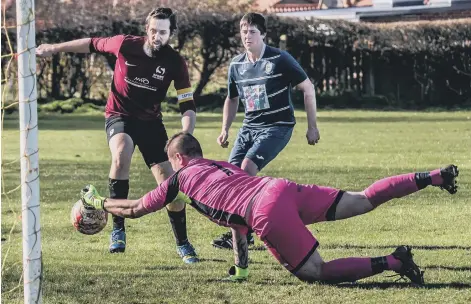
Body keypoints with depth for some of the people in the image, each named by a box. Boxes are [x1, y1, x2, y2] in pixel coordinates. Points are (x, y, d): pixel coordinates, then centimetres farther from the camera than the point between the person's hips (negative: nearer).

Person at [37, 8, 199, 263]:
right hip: (119, 116, -1)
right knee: (121, 154, -35)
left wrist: (185, 136, -29)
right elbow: (92, 44, 3)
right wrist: (55, 48, 7)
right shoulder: (125, 45, -16)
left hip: (151, 121, 1)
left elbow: (188, 106, -12)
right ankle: (118, 230, -26)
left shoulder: (175, 63, -14)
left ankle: (183, 245, 14)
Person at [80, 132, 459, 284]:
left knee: (319, 272, -4)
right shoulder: (224, 166, 35)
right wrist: (241, 266, 48)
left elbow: (135, 209, 26)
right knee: (363, 202, 4)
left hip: (269, 214, -7)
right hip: (282, 188, 7)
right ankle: (431, 177, -10)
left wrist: (97, 201, 42)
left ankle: (390, 263, -22)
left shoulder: (182, 179, 17)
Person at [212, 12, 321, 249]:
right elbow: (232, 99, 21)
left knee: (247, 168, -22)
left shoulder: (280, 59, -12)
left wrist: (312, 127, -6)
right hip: (249, 126, 6)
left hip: (277, 126, -6)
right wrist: (225, 130, 11)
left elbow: (308, 88, -6)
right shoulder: (236, 65, 4)